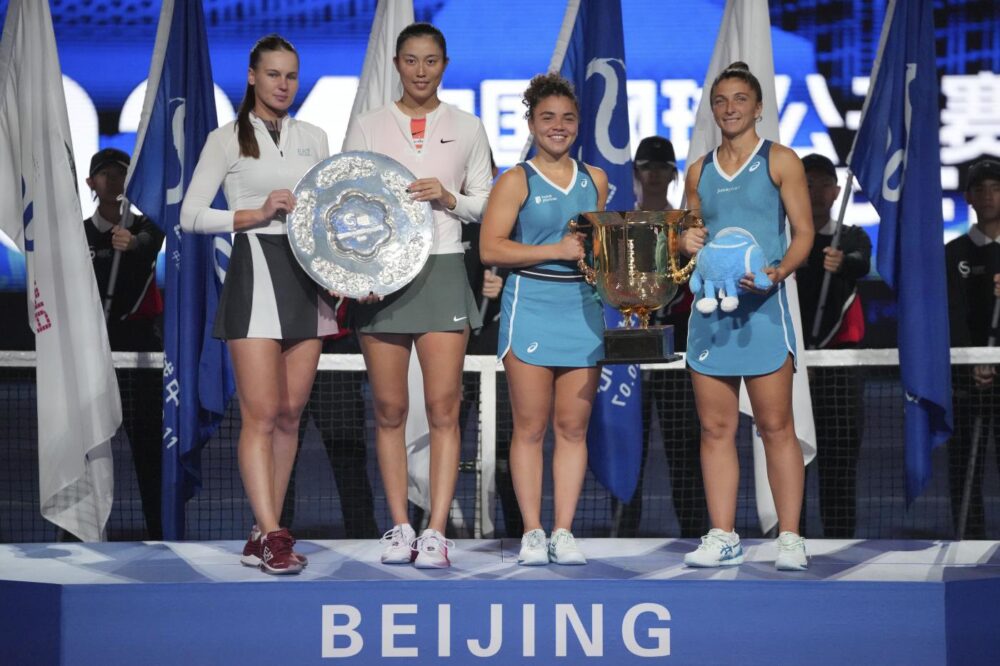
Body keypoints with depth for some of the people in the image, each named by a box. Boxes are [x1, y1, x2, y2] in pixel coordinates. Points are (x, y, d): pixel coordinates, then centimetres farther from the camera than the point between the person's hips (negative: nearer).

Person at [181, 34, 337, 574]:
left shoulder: (314, 139, 15)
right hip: (256, 270, -5)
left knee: (290, 413, 4)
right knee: (261, 413, -11)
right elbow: (191, 216, -2)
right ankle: (271, 536, -13)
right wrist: (257, 214, -12)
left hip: (308, 274, 5)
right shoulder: (227, 140, 3)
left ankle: (265, 535, 11)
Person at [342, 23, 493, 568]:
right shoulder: (367, 126, 8)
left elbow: (486, 204, 12)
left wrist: (449, 199, -9)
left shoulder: (467, 128, 9)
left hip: (441, 270, 0)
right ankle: (399, 527, 11)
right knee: (390, 409, 3)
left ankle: (436, 532, -7)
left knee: (443, 406, -8)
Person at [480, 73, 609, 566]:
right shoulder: (516, 181, 0)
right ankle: (532, 531, 6)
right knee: (531, 427, -1)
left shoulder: (595, 180, 13)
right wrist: (556, 250, -14)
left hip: (582, 309, 4)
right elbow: (490, 248, -9)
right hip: (530, 307, -4)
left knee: (573, 427, 3)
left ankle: (564, 531, 9)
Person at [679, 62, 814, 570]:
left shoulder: (779, 161, 3)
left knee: (775, 426, -4)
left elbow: (803, 231, -2)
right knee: (716, 428, 4)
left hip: (762, 305, -4)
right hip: (709, 306, 5)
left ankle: (789, 537, 1)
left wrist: (779, 270, -20)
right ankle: (722, 537, 9)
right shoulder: (699, 171, 16)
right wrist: (686, 242, -2)